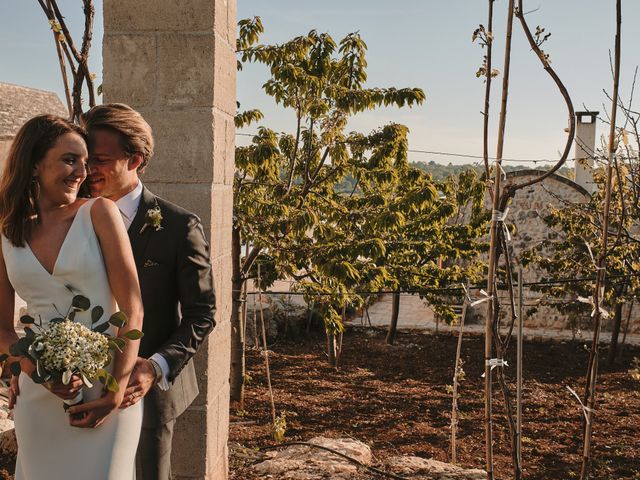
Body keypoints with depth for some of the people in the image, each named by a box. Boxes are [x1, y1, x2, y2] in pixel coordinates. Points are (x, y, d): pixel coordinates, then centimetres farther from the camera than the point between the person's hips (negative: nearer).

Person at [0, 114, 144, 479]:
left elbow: (133, 309, -10)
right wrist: (39, 372, -12)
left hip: (107, 387, -2)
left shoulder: (99, 213, -7)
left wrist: (117, 392, -12)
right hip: (39, 395, 3)